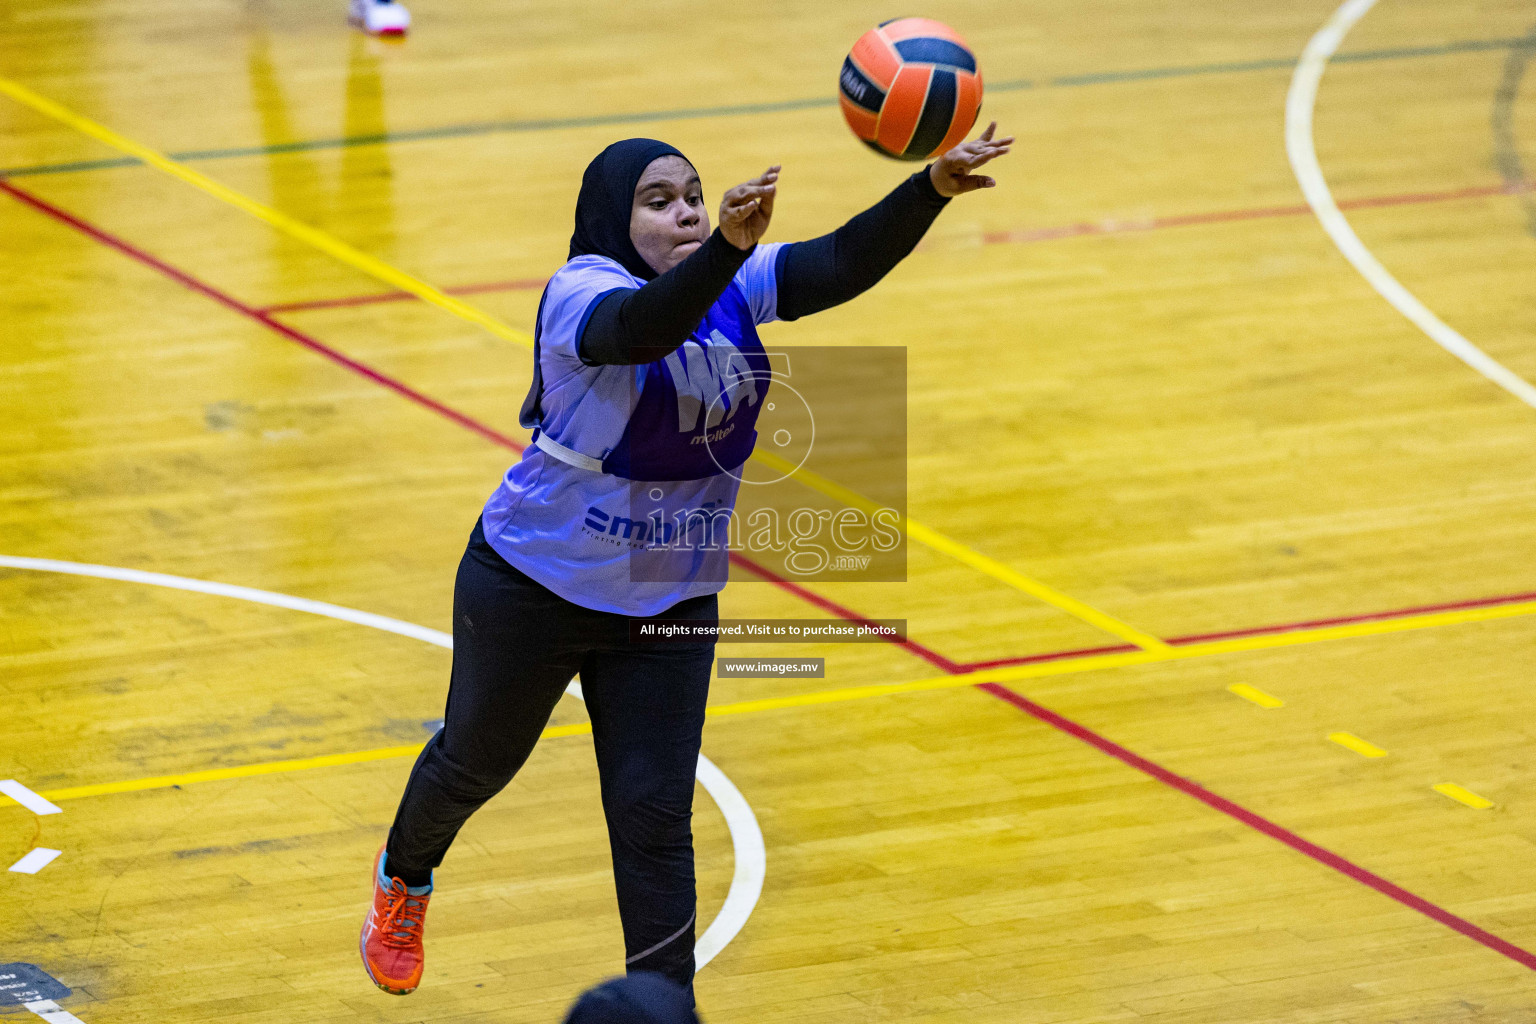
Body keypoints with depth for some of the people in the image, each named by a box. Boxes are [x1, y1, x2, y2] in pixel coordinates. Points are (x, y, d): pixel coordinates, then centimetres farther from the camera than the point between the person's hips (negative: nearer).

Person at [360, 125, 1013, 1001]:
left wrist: (936, 186, -40)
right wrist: (729, 245, -66)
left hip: (670, 601, 3)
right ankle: (404, 880, 52)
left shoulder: (738, 286, -8)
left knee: (655, 816, -1)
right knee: (476, 762, 21)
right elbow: (644, 326, -48)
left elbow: (846, 263, -22)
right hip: (535, 589, -3)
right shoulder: (582, 293, -25)